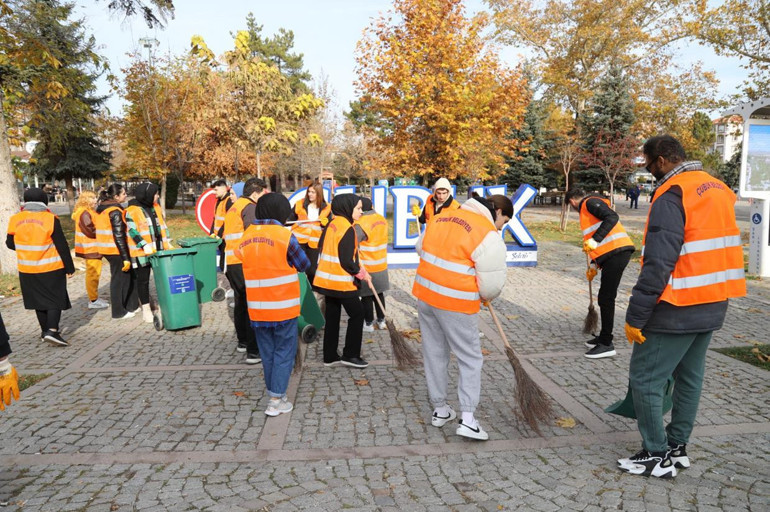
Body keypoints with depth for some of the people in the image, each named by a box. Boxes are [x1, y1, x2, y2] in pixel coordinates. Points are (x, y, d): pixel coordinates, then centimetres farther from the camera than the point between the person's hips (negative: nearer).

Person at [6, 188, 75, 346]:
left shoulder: (15, 219, -2)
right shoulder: (50, 219, -13)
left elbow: (10, 243, 9)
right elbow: (62, 246, -11)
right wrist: (70, 268, -3)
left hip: (27, 270, 4)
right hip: (52, 268, -4)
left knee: (38, 300, 16)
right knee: (55, 299, 4)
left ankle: (45, 331, 24)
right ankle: (52, 331, -10)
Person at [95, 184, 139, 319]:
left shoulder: (102, 208, 11)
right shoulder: (115, 211, -17)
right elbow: (118, 236, -21)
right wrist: (125, 257, -19)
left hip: (107, 249, 9)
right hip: (116, 250, -9)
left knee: (129, 276, 16)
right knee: (119, 280, 3)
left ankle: (132, 305, 25)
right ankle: (119, 311, 13)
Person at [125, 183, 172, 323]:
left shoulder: (155, 207, 10)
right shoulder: (132, 210, -11)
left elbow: (162, 224, 16)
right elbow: (132, 231, -15)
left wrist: (166, 241, 11)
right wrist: (144, 245, -22)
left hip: (159, 250, 6)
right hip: (141, 252, -6)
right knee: (143, 280, 5)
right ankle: (146, 309, 13)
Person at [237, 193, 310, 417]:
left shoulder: (245, 237, 2)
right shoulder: (285, 236, -13)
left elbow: (250, 267, 9)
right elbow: (304, 265, -4)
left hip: (257, 308, 5)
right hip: (283, 306, -5)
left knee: (267, 352, 16)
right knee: (284, 351, 6)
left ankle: (274, 393, 25)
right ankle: (276, 401, 7)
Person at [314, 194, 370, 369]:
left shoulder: (331, 224, 7)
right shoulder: (347, 229, -17)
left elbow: (321, 249, 14)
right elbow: (347, 262, -20)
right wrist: (362, 273, -6)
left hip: (327, 279, 8)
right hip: (342, 281, -8)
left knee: (332, 316, 14)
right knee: (357, 314, 4)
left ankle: (330, 356, 20)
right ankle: (350, 354, 7)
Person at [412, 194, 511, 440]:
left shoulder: (442, 217, 8)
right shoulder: (489, 236, -13)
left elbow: (420, 247, 20)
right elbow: (492, 285, -14)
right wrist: (485, 296, 8)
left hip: (424, 294, 7)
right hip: (455, 304, -7)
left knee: (434, 354, 18)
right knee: (470, 359, 9)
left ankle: (439, 410, 31)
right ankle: (467, 419, 7)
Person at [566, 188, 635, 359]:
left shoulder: (590, 202, -2)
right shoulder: (587, 209, 26)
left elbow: (612, 217, -20)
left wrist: (595, 240, -24)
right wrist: (594, 265, 30)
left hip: (617, 253, -10)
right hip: (613, 255, 10)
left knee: (606, 298, -5)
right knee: (605, 297, 16)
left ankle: (606, 344, 1)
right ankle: (604, 337, 27)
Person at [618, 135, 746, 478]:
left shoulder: (672, 195, -17)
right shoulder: (719, 189, 12)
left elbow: (658, 264, -24)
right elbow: (715, 247, 17)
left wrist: (635, 315, -20)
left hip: (678, 310, -9)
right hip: (713, 305, 9)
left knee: (644, 379, 2)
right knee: (689, 377, 18)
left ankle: (657, 456, 12)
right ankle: (677, 447, 30)